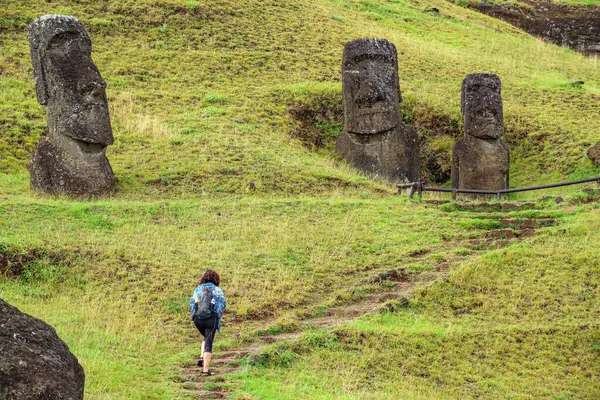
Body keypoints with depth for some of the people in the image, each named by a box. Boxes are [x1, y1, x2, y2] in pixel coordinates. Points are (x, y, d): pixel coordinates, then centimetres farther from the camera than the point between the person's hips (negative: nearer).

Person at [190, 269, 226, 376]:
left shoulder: (199, 288, 12)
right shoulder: (218, 290, 4)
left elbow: (192, 302, 7)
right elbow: (222, 304, -7)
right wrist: (218, 314, 9)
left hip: (197, 318, 3)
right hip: (211, 318, -3)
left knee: (206, 338, 28)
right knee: (209, 344, 0)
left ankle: (202, 358, 8)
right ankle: (206, 370, -7)